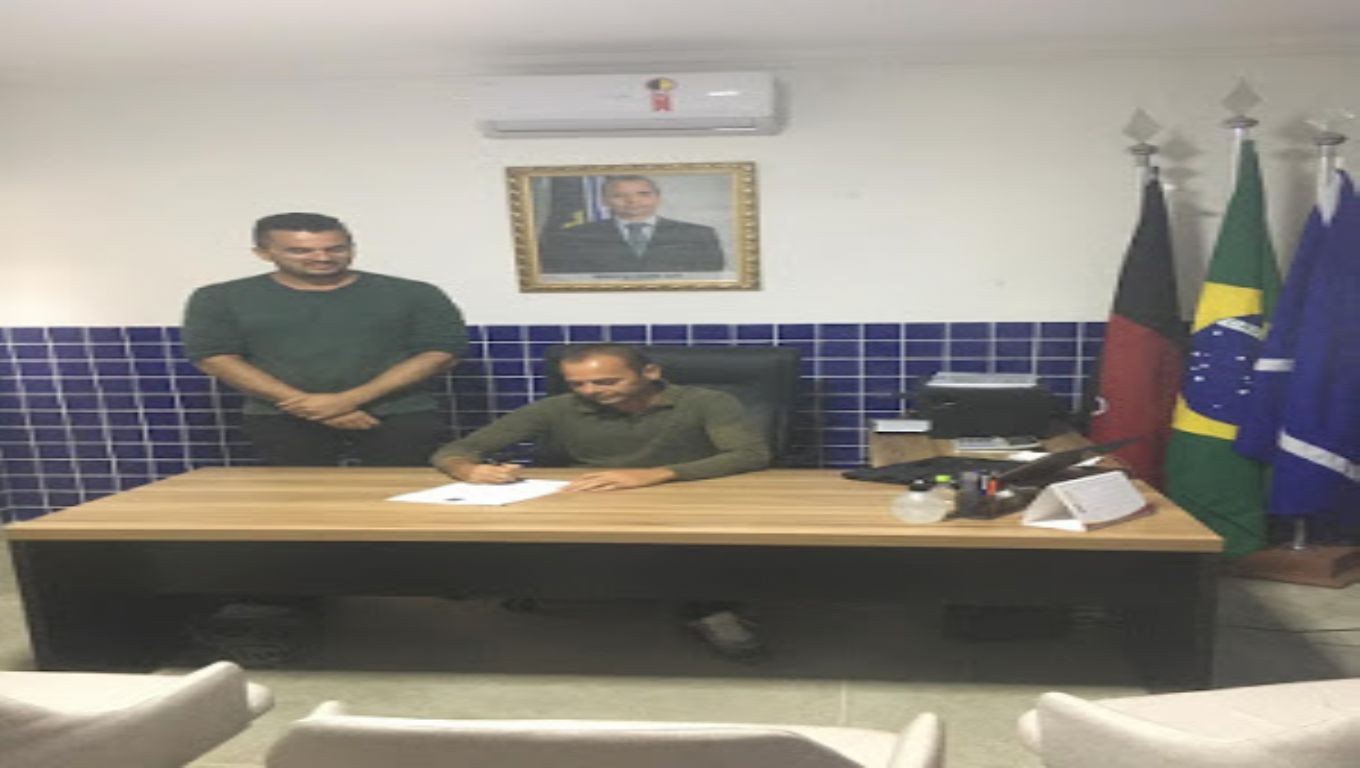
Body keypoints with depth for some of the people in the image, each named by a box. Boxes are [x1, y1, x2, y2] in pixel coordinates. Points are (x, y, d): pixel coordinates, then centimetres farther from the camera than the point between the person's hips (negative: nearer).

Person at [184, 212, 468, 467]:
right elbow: (214, 357, 0)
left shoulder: (413, 295, 2)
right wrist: (302, 403, -9)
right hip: (280, 421, 1)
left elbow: (441, 351, -3)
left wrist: (349, 399, -12)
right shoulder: (221, 299, 7)